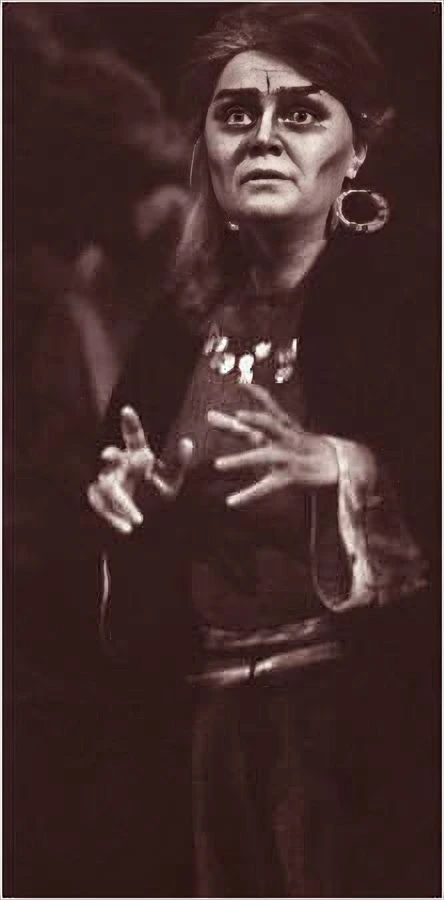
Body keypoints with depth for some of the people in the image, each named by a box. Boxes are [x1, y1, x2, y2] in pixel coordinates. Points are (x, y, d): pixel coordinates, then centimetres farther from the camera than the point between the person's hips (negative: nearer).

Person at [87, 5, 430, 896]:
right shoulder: (185, 319, 10)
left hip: (364, 708, -5)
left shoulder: (403, 294, -7)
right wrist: (126, 492, -2)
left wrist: (351, 468, -27)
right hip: (207, 716, 5)